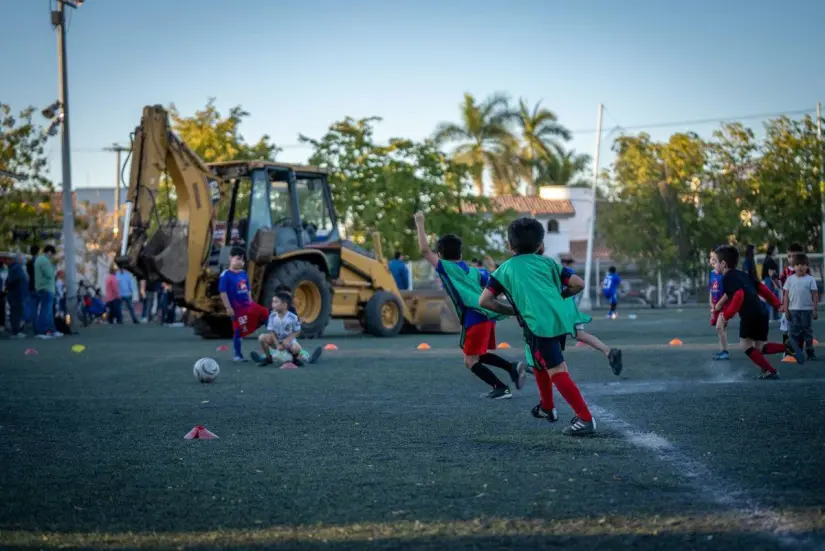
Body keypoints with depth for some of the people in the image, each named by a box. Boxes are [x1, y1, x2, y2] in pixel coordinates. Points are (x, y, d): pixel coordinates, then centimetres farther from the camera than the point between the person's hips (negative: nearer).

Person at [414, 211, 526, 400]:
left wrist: (420, 225, 5)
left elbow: (424, 250, -2)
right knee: (479, 355, 24)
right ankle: (514, 367, 9)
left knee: (470, 361, 1)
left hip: (474, 319, -8)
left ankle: (501, 388, -5)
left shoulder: (445, 268, 3)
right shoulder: (473, 271, 22)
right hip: (487, 316, 8)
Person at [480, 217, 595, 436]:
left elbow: (484, 301, 9)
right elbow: (578, 284, 16)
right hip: (562, 319, 5)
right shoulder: (547, 262, 22)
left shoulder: (505, 269, 16)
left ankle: (586, 418, -18)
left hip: (539, 324, -5)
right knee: (540, 362, 28)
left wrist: (512, 311, 20)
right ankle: (547, 408, 40)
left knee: (558, 372, -8)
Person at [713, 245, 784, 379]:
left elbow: (738, 295, -22)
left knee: (745, 344, 4)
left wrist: (728, 314, -16)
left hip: (750, 314, -9)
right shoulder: (741, 274, 22)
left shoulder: (728, 278, -6)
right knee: (760, 347, 15)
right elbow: (761, 288, 21)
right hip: (762, 312, 9)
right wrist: (776, 304, 22)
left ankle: (769, 371, -2)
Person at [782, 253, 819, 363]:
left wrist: (815, 310, -4)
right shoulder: (790, 279, 2)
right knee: (795, 332, 2)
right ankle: (797, 353, 7)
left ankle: (810, 352, 13)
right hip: (793, 310, 1)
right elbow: (786, 295, 4)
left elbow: (815, 295, 0)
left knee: (807, 331, 5)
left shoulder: (810, 279, -1)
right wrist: (786, 310, 0)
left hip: (807, 310, -1)